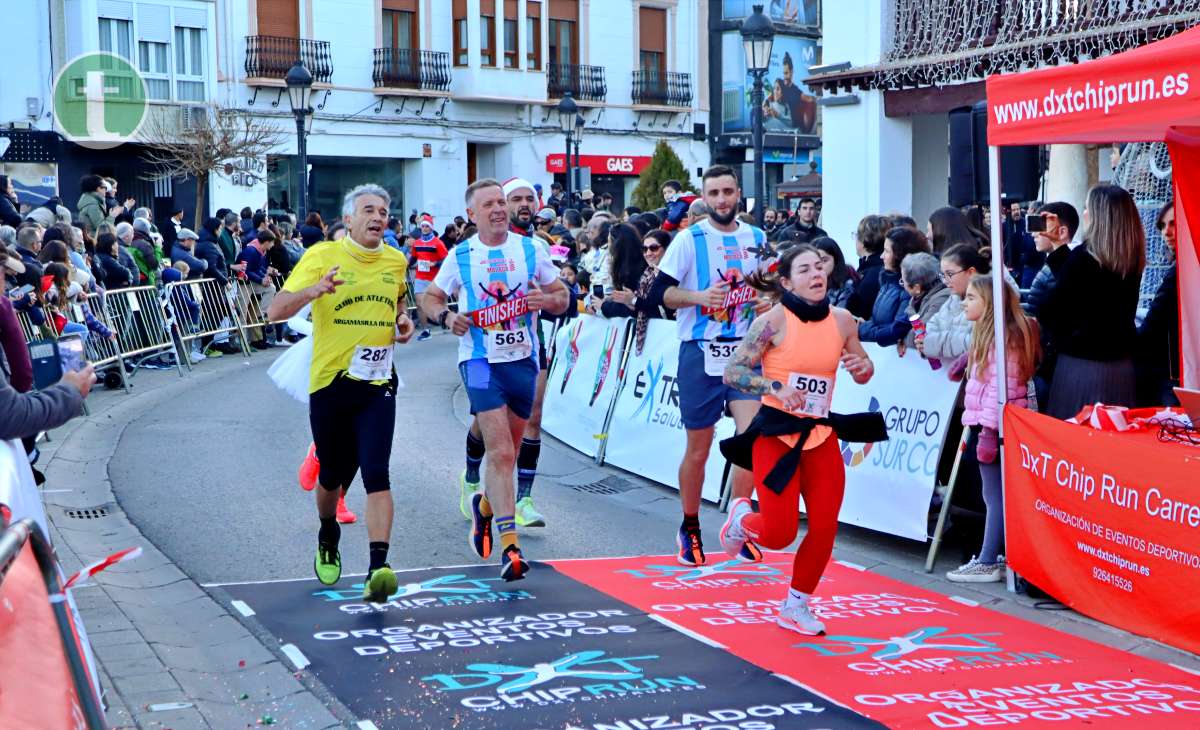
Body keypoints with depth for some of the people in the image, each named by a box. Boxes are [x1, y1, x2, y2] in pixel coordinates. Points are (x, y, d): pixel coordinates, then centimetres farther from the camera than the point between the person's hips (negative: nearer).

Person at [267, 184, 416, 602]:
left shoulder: (396, 261, 7)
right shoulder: (322, 256, -5)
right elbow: (276, 311, -12)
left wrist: (403, 321, 6)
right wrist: (315, 289, -31)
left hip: (377, 384, 1)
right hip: (329, 382, -1)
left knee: (376, 474, -15)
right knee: (333, 476, 13)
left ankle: (378, 569, -22)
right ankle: (328, 538, 45)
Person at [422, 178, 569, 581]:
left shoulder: (531, 249, 4)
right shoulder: (461, 256, 2)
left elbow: (562, 297, 9)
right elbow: (430, 297, 11)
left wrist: (547, 300, -14)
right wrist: (446, 315, -10)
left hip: (524, 360, 3)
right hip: (481, 362, -3)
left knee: (506, 454, 16)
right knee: (500, 453, -14)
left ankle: (485, 506, 45)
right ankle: (509, 546, -14)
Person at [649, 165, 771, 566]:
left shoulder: (757, 238, 8)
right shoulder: (690, 239, -4)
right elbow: (659, 292, -7)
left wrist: (769, 300, 1)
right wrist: (700, 296, -22)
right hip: (700, 353, -3)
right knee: (698, 448, 6)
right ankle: (689, 528, 25)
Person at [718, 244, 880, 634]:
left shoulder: (842, 320, 3)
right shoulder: (774, 320, -11)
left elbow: (862, 372, 17)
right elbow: (732, 372, -11)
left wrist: (862, 366, -6)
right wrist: (777, 387, -24)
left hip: (821, 434, 5)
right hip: (776, 432, -5)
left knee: (825, 529, 0)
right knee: (779, 534, -6)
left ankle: (796, 605, 21)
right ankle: (741, 517, 30)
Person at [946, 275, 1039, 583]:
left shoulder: (1002, 338, -15)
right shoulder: (988, 335, 17)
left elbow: (1000, 389, -21)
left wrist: (989, 431, -23)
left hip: (995, 427, -11)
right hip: (986, 424, 11)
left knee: (995, 494, -6)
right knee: (995, 495, 13)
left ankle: (988, 562, -4)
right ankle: (998, 555, 18)